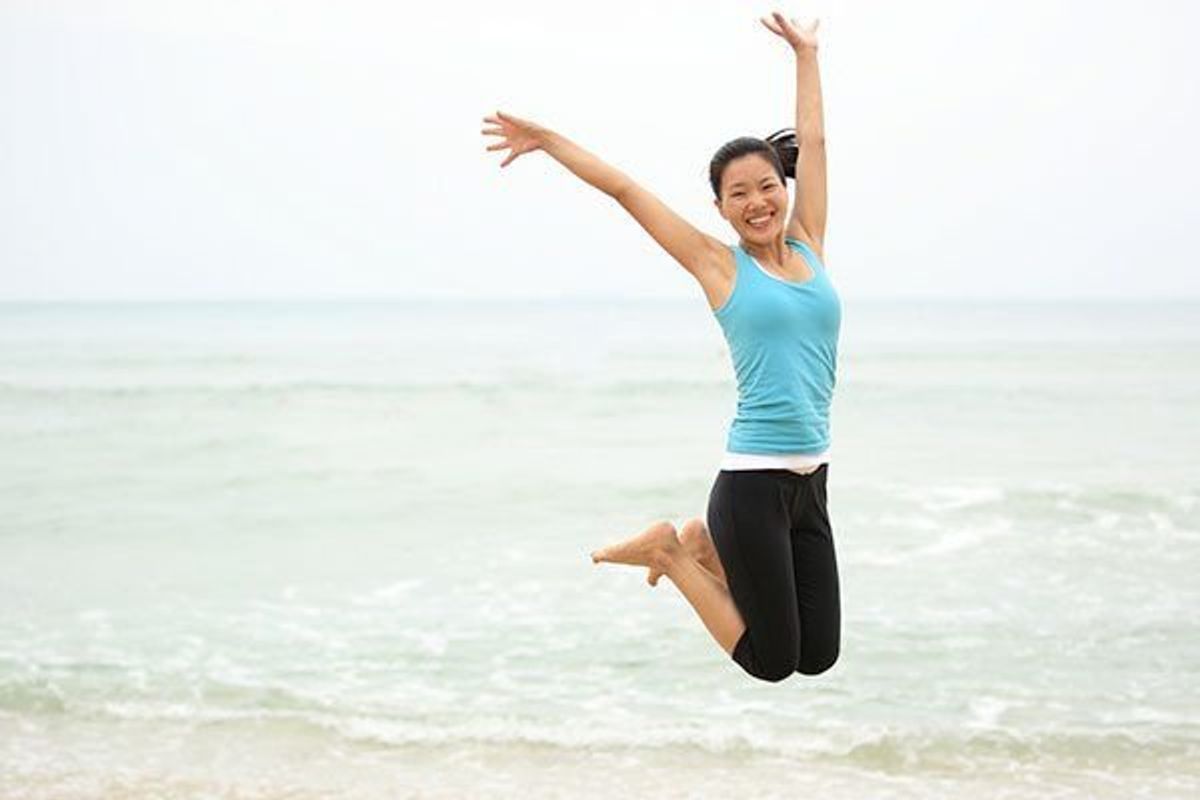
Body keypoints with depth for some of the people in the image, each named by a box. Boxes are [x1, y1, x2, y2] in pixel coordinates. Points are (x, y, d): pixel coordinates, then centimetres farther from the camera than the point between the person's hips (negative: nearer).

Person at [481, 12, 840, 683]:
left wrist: (806, 55, 24)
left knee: (818, 656, 10)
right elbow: (626, 190, 2)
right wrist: (548, 140, 5)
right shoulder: (719, 266, -1)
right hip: (752, 482, -6)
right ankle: (672, 554, 17)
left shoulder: (809, 247, 10)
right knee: (773, 662, -1)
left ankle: (706, 545, 24)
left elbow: (813, 142, 17)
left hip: (810, 481, 6)